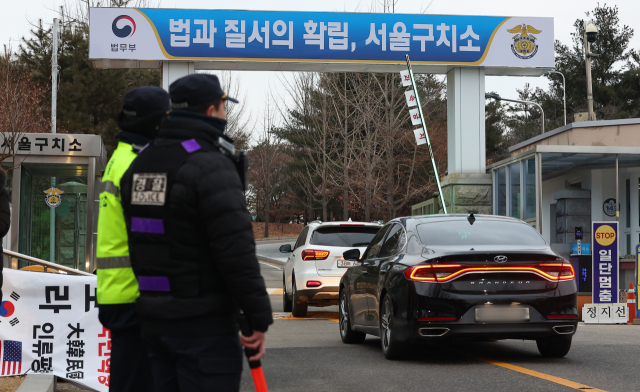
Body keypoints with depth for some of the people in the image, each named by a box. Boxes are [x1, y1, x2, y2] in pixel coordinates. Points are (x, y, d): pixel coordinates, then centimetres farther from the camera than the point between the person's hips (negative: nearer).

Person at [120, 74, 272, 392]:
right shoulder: (211, 166, -16)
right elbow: (236, 250, -20)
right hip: (203, 323, -8)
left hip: (153, 319, 8)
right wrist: (260, 318, -15)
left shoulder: (138, 165, 11)